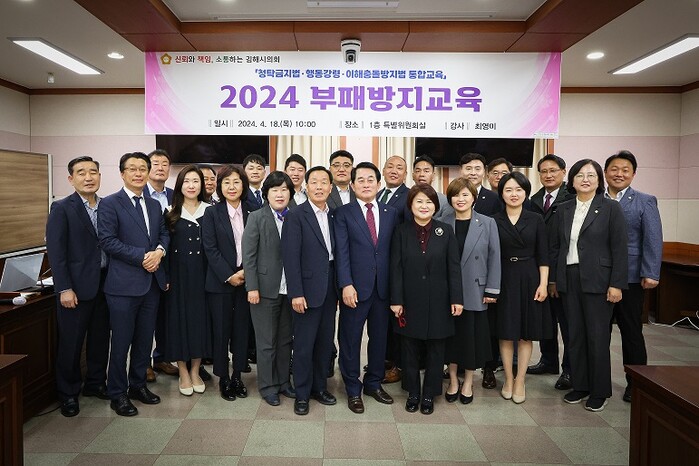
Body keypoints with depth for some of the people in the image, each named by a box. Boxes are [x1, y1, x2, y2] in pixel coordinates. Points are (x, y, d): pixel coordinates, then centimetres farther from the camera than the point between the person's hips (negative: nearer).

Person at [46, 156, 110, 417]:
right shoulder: (62, 209, -6)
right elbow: (55, 251, -10)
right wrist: (64, 289, -14)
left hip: (104, 284, 5)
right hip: (76, 287, -4)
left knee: (100, 339, 14)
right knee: (70, 343, 7)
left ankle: (95, 383, 32)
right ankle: (68, 393, 23)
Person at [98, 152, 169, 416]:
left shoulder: (155, 205, 14)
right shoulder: (110, 204, -5)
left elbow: (164, 233, 15)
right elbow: (107, 241, -13)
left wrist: (159, 251, -7)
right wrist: (142, 256, -17)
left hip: (152, 282, 6)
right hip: (124, 283, -6)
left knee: (145, 338, 15)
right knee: (121, 341, 4)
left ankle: (138, 384, 31)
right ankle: (118, 393, 19)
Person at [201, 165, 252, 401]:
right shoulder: (211, 213, -1)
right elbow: (210, 249, -6)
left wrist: (246, 271, -10)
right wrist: (229, 275, -12)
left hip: (246, 281, 2)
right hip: (220, 282, -2)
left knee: (242, 329, 8)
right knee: (221, 330, 4)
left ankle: (238, 375, 23)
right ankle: (223, 378, 19)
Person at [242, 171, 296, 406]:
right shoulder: (256, 218, -3)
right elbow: (248, 255, -6)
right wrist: (252, 287, -11)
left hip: (289, 288, 3)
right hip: (266, 288, -3)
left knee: (286, 339, 14)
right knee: (267, 341, 7)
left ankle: (284, 382, 29)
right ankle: (268, 386, 21)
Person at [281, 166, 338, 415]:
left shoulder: (334, 216, 8)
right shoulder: (295, 216, -8)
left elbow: (337, 252, 10)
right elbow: (290, 257, -12)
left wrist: (338, 289, 7)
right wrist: (296, 293, -16)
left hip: (330, 289, 5)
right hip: (307, 290, -5)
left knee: (325, 341, 14)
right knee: (304, 344, 4)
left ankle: (320, 387, 30)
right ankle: (302, 394, 20)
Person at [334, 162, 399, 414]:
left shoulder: (391, 213, 8)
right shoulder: (343, 213, 0)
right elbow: (341, 252, -7)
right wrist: (346, 285, -16)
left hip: (383, 288, 3)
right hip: (355, 287, -3)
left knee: (379, 337, 14)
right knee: (350, 340, 7)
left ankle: (374, 383, 33)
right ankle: (353, 390, 23)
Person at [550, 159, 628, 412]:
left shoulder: (611, 208, -3)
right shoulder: (564, 209, 9)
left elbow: (620, 248, -6)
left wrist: (616, 284, -11)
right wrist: (553, 279, 9)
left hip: (597, 281, -4)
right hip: (569, 279, 4)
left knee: (598, 336, 3)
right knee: (575, 335, 10)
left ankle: (599, 391, 18)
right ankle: (579, 385, 23)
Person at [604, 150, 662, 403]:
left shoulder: (645, 202, 1)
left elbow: (653, 239, -5)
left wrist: (650, 274, -13)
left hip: (629, 278, -2)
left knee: (631, 331, 9)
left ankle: (636, 383, 23)